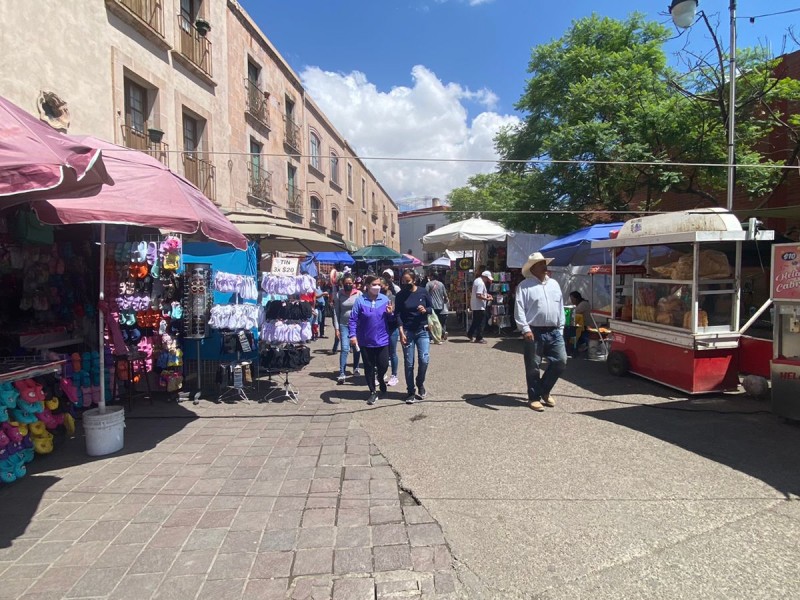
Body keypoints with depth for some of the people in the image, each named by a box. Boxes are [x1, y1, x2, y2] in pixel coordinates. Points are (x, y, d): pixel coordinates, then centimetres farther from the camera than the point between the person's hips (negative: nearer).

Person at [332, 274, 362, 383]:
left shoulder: (358, 294, -3)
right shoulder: (339, 295, 1)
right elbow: (336, 312, 2)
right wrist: (337, 328, -2)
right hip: (344, 325, 0)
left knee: (356, 348, 11)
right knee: (345, 348, -9)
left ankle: (355, 368, 31)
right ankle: (342, 373, -8)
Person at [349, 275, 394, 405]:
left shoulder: (385, 299, -1)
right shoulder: (360, 300, -8)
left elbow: (391, 320, 6)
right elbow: (353, 319, -7)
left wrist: (390, 313, -14)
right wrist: (353, 335, -16)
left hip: (382, 340, 1)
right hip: (366, 341, -1)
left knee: (383, 366, 1)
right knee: (369, 367, 9)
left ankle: (380, 380, 35)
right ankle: (373, 392, 26)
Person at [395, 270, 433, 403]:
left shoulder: (423, 292, -1)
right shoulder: (400, 296, -2)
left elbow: (431, 308, 8)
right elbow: (398, 315, -4)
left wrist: (425, 310, -16)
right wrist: (401, 332, -12)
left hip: (422, 331, 1)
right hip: (407, 332, 0)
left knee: (424, 359, -7)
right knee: (409, 363, 3)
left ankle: (420, 384, 20)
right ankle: (411, 391, 15)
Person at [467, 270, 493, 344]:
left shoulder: (477, 280, 13)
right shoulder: (481, 283, -21)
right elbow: (478, 295, -28)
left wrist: (486, 294, 15)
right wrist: (487, 299, -18)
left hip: (474, 306, 10)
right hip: (479, 306, -10)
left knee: (475, 321, 19)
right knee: (481, 322, -2)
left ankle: (470, 334, 23)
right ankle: (479, 338, 3)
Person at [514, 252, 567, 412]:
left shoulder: (554, 284, 15)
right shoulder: (524, 286, -3)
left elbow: (560, 307, 18)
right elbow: (519, 310, -9)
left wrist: (560, 328, 13)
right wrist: (525, 329, -17)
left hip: (554, 332, 5)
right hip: (534, 332, -5)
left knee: (561, 361, 3)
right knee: (533, 367, 2)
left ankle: (544, 390, 24)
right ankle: (534, 397, 16)